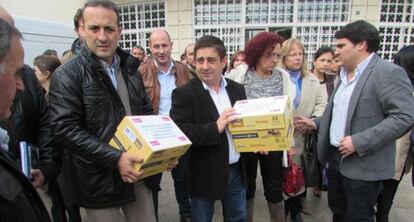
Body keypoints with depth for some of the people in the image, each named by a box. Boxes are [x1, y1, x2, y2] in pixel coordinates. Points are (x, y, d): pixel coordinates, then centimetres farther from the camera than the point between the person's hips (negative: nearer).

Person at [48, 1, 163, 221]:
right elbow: (65, 130, -17)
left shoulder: (130, 69, 8)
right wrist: (114, 158, -24)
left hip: (138, 173, 5)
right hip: (100, 182, -5)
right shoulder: (67, 75, -9)